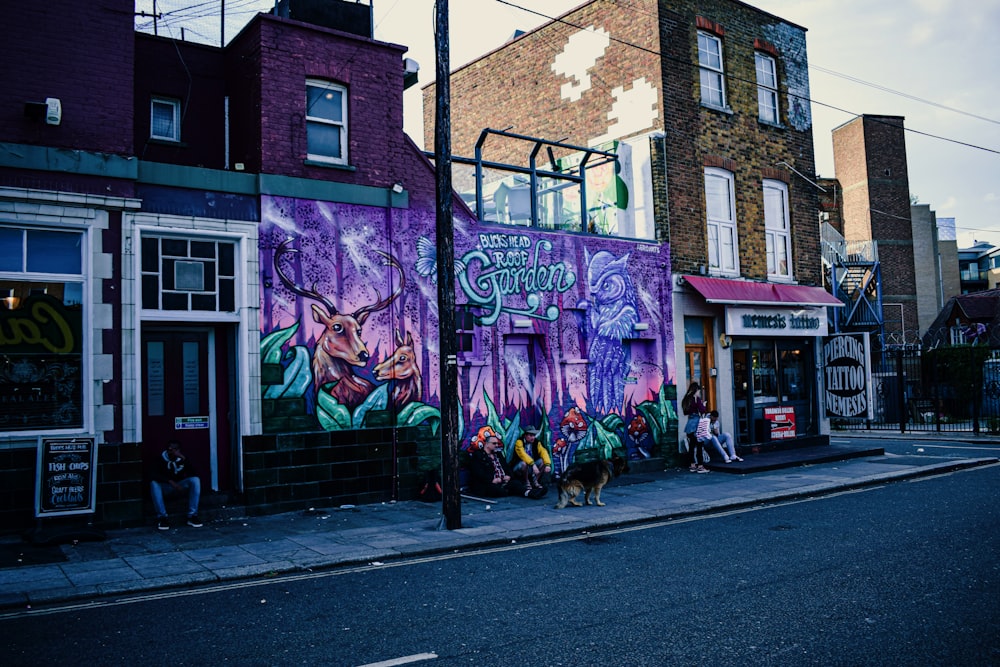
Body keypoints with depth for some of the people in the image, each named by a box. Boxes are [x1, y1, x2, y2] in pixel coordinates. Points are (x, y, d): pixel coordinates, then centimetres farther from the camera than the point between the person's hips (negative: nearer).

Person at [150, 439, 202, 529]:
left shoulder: (183, 458, -7)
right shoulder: (161, 459, -11)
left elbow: (194, 473, -21)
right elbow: (155, 475, -25)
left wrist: (183, 458, -32)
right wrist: (170, 481, -38)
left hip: (181, 485, 1)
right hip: (166, 487, -1)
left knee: (195, 480, -28)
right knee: (154, 484, -33)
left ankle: (192, 516, -27)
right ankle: (162, 517, -28)